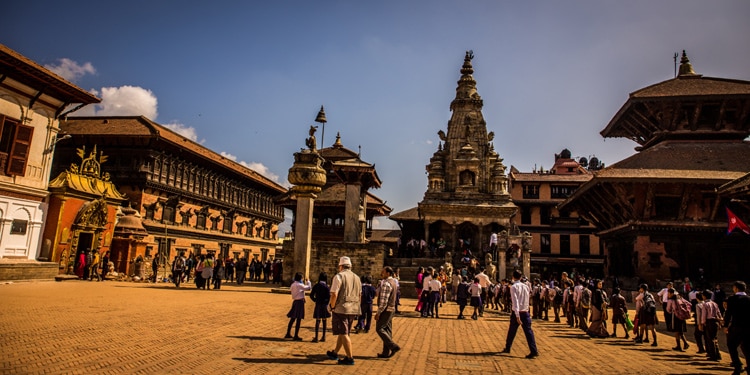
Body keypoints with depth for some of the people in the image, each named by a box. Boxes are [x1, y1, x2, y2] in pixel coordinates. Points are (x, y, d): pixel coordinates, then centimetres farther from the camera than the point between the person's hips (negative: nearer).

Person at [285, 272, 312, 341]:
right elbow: (309, 287, -10)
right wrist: (308, 282, 6)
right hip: (300, 302, -8)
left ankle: (288, 334, 24)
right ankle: (296, 336, 0)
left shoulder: (293, 285, 9)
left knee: (292, 319, 16)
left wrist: (304, 283, 17)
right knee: (298, 319, -2)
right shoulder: (299, 285, -15)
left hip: (295, 301, 8)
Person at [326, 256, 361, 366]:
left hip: (341, 309, -7)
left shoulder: (339, 276, -9)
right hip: (353, 310, 7)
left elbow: (334, 294, -16)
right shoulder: (357, 277, 13)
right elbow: (359, 295, 19)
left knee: (343, 333, -2)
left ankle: (349, 358, -3)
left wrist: (332, 307, -3)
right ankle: (335, 353, 31)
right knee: (342, 332, 18)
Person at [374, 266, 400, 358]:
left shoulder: (386, 283, -19)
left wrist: (378, 312, -19)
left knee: (379, 329, -4)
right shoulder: (393, 282, 13)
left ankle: (393, 346, -7)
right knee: (388, 330, 11)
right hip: (391, 309, 10)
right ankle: (386, 352, 15)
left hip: (385, 309, -10)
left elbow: (384, 300, -22)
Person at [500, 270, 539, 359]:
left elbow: (515, 302, -20)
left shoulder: (513, 287, -11)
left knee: (511, 331, 13)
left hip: (517, 313, -3)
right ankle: (534, 351, -10)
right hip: (525, 312, 4)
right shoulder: (526, 286, 6)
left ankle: (507, 348, 28)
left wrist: (517, 315, -24)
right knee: (528, 332, 0)